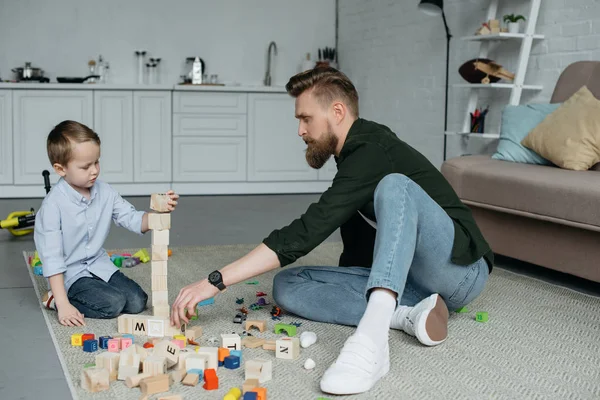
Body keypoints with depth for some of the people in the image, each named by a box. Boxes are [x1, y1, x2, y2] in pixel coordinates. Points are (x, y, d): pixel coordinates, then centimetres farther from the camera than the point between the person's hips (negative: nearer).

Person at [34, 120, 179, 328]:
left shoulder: (104, 192, -3)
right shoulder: (53, 205, -20)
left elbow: (133, 220, -1)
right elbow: (52, 257, -20)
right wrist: (62, 305, -24)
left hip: (100, 264, 7)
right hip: (71, 273, -7)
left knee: (137, 301, -7)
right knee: (114, 303, -24)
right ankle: (55, 299, -3)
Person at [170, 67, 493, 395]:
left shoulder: (374, 152, -18)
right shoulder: (355, 156, 11)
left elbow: (305, 233, -26)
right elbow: (357, 246, 22)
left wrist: (215, 282, -26)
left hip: (459, 267, -8)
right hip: (404, 281, 8)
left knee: (395, 187, -36)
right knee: (287, 285, -7)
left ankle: (371, 342, -49)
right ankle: (407, 315, -20)